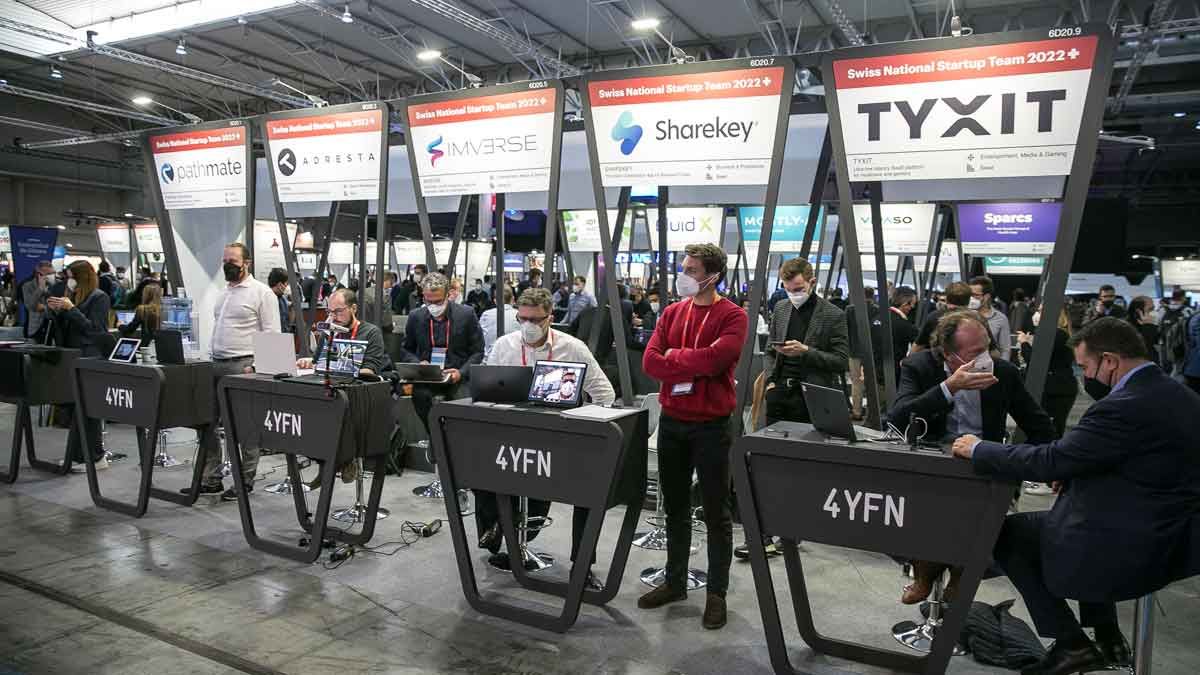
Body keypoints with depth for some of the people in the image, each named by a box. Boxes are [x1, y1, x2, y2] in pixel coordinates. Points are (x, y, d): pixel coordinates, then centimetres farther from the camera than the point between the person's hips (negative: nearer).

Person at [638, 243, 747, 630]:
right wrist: (694, 364, -15)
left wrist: (674, 356, -11)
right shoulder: (672, 313, 7)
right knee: (675, 507, 15)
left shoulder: (732, 316, -8)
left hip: (711, 425, -5)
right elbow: (650, 362, -4)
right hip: (671, 421, 5)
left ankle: (717, 592, 19)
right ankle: (675, 582, 29)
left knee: (716, 512, 7)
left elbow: (716, 357, -24)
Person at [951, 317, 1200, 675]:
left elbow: (1049, 461, -21)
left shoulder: (1125, 407, -23)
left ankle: (1072, 645, 10)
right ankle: (1107, 636, 30)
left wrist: (978, 450, -9)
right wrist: (1073, 473, 6)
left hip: (1130, 552, -9)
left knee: (1006, 533, 3)